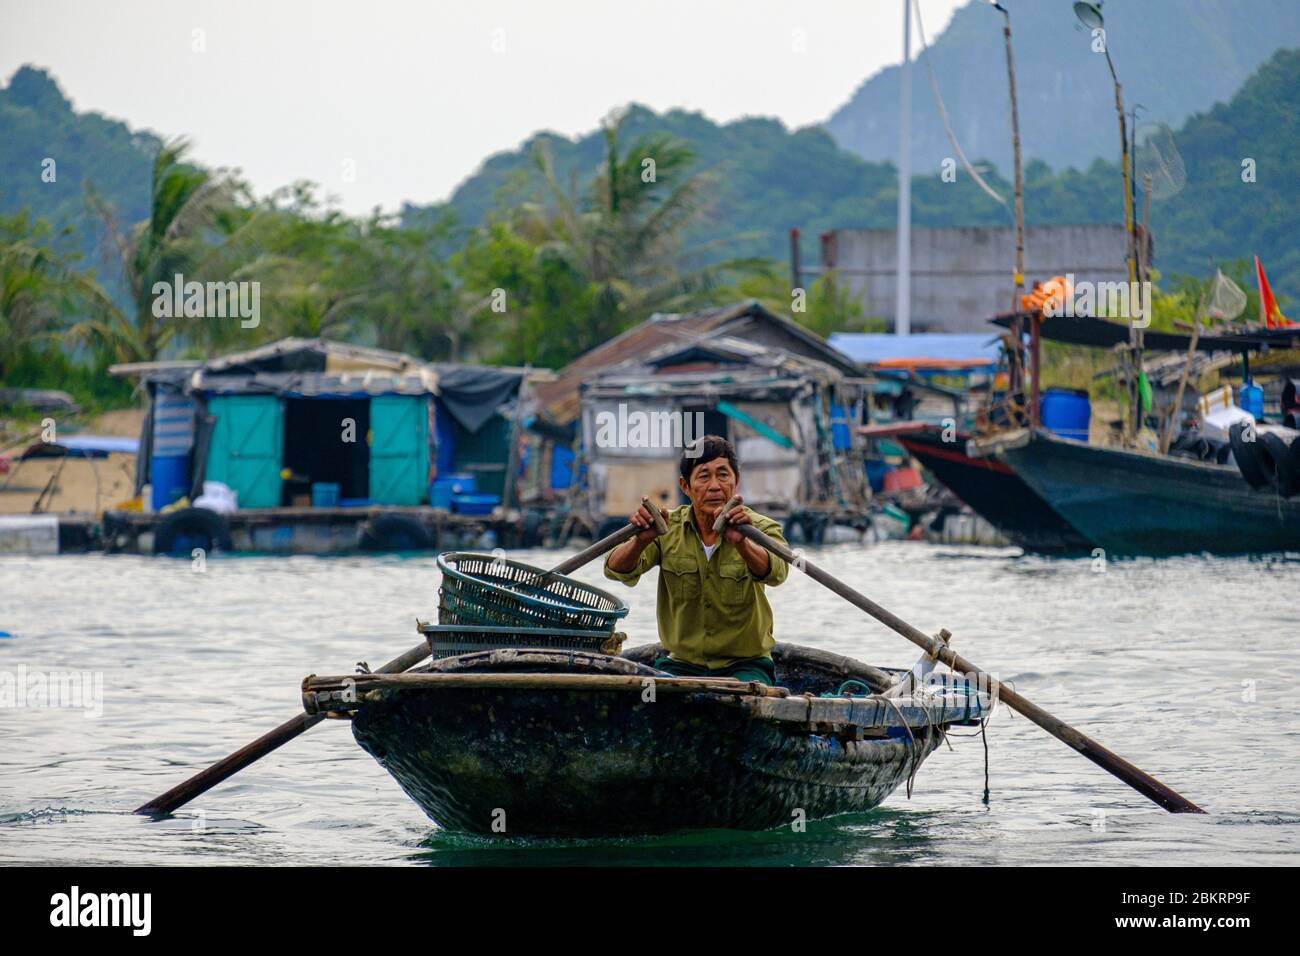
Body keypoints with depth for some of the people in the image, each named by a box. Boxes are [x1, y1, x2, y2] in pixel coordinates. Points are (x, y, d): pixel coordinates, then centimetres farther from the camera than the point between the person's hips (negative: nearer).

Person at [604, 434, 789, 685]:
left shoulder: (761, 528, -5)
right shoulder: (668, 528, 2)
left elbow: (774, 573, -28)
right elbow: (618, 571, -12)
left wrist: (741, 543, -50)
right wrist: (641, 541, -35)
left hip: (746, 666, -2)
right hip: (680, 663, 2)